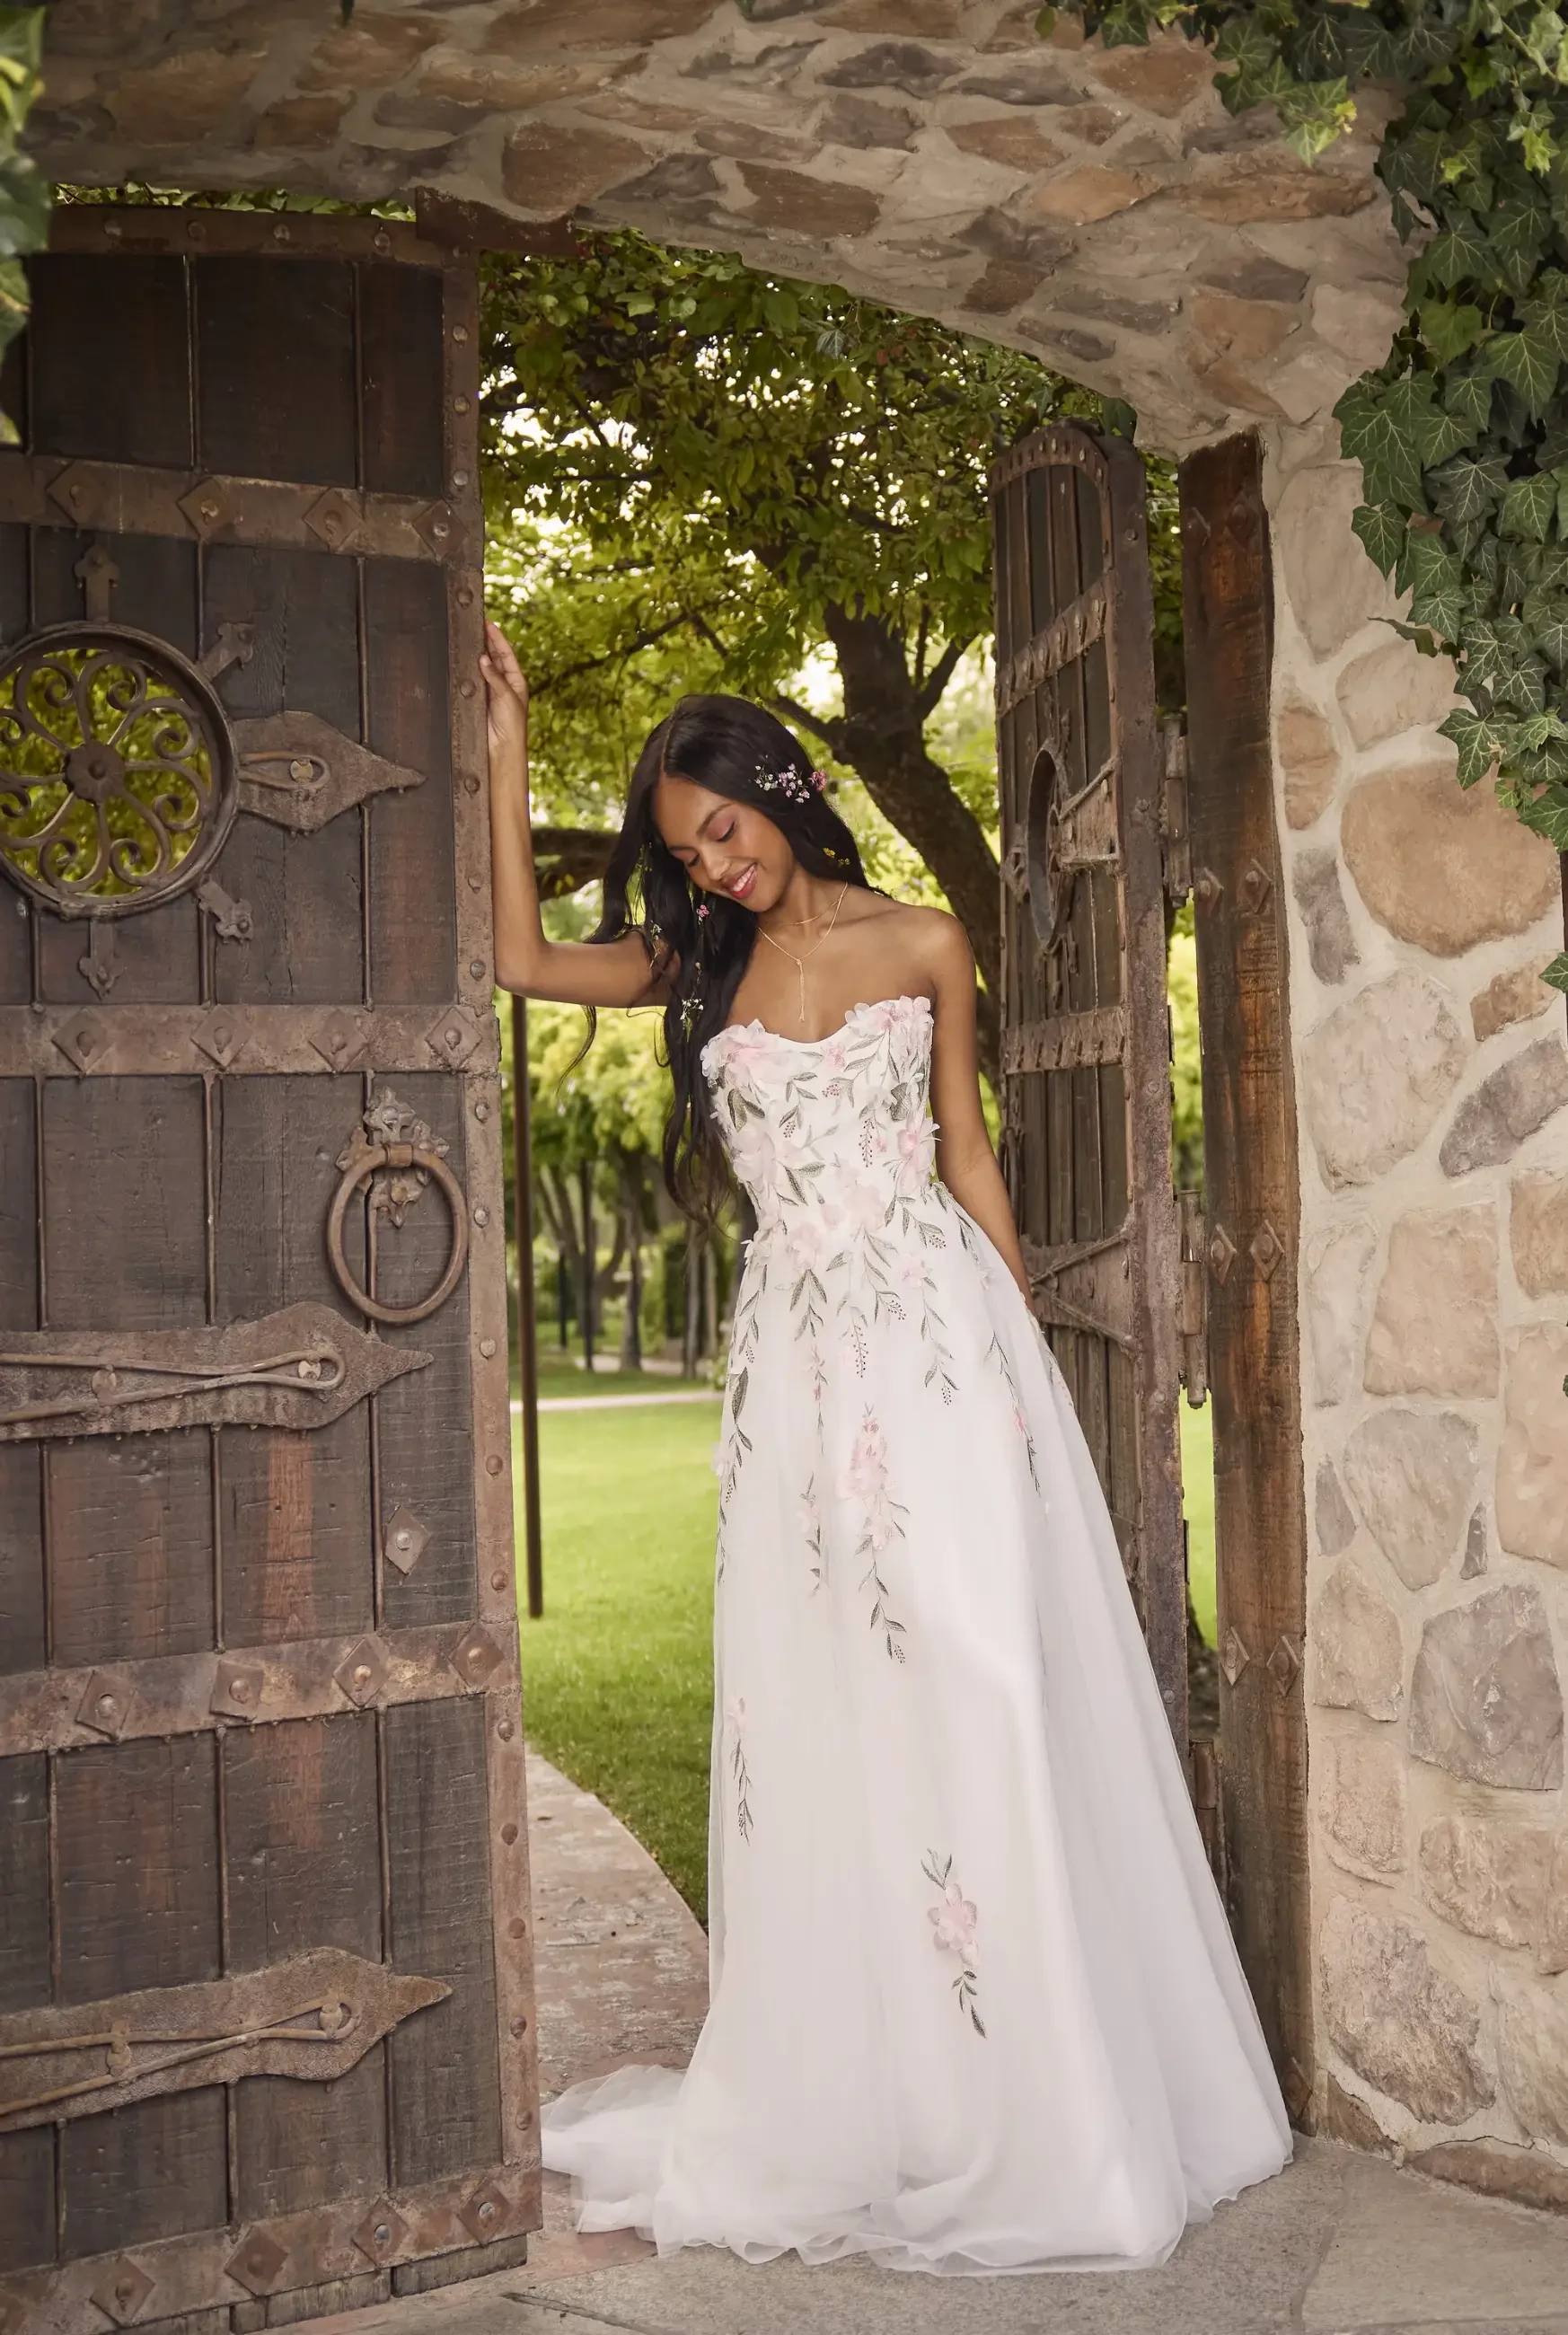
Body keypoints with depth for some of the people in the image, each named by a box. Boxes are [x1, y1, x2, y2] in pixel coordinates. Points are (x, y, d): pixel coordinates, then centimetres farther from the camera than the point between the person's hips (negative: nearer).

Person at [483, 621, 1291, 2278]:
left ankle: (1038, 2105, 7)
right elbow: (521, 960, 3)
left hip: (934, 1329, -2)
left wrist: (1016, 1341, 5)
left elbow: (968, 1160, 8)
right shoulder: (701, 966, 12)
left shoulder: (917, 946, 5)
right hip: (795, 1354, 3)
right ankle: (847, 2098, 14)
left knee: (976, 1685, -4)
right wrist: (505, 759, 5)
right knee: (816, 1714, 3)